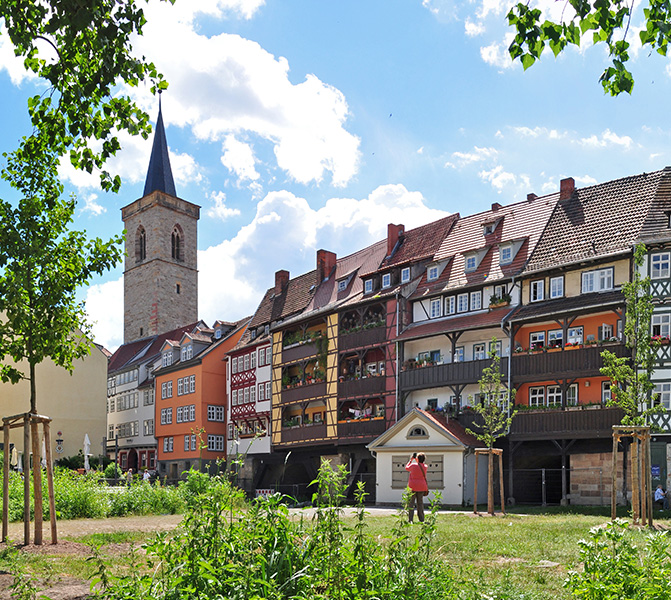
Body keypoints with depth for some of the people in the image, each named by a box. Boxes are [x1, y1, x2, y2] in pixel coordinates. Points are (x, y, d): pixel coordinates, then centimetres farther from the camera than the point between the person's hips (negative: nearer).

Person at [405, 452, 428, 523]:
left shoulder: (413, 465, -11)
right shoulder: (425, 467, 0)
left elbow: (407, 468, 10)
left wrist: (411, 460, 19)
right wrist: (417, 461, 29)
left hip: (413, 486, -3)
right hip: (421, 487, 4)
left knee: (411, 502, 0)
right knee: (420, 502, 11)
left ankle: (410, 519, -5)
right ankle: (421, 519, 9)